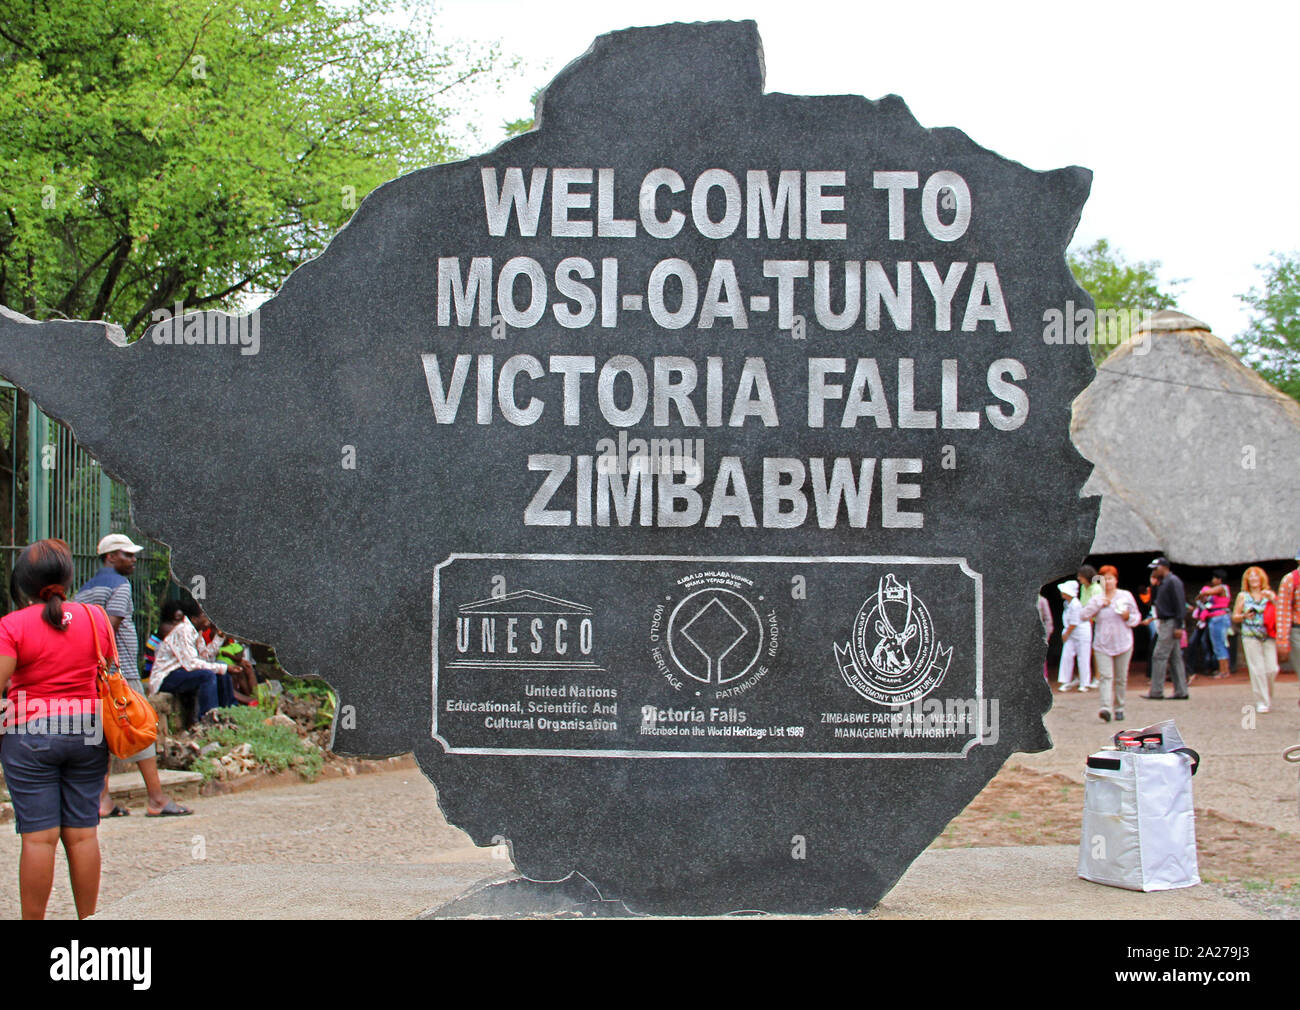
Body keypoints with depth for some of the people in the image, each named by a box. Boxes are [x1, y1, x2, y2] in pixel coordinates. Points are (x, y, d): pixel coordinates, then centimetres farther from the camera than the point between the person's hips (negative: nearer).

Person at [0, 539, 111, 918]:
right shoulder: (96, 618, 3)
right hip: (87, 732, 4)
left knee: (39, 836, -1)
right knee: (83, 833, 8)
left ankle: (34, 921, 3)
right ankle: (87, 919, 13)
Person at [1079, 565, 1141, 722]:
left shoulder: (1126, 596, 6)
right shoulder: (1096, 598, 6)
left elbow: (1137, 617, 11)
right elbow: (1084, 615, -6)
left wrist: (1128, 617, -10)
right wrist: (1099, 603, -13)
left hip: (1123, 644, 1)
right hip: (1102, 644, -1)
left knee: (1121, 678, 5)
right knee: (1105, 676, -13)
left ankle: (1119, 708, 17)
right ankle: (1106, 708, -24)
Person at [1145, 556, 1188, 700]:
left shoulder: (1173, 582, -12)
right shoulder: (1163, 583, 18)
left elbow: (1180, 604, -18)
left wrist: (1178, 627, -21)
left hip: (1170, 623, -10)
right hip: (1165, 623, 10)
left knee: (1159, 657, -11)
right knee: (1175, 658, 10)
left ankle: (1156, 692, -10)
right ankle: (1181, 692, 13)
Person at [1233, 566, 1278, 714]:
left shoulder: (1269, 594, 11)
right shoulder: (1243, 596, 10)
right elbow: (1234, 617, 11)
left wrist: (1272, 599, -12)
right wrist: (1245, 616, -9)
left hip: (1269, 636, 1)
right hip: (1250, 636, -1)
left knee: (1271, 669, -6)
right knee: (1257, 670, -7)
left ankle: (1268, 697, 18)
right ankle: (1261, 701, 0)